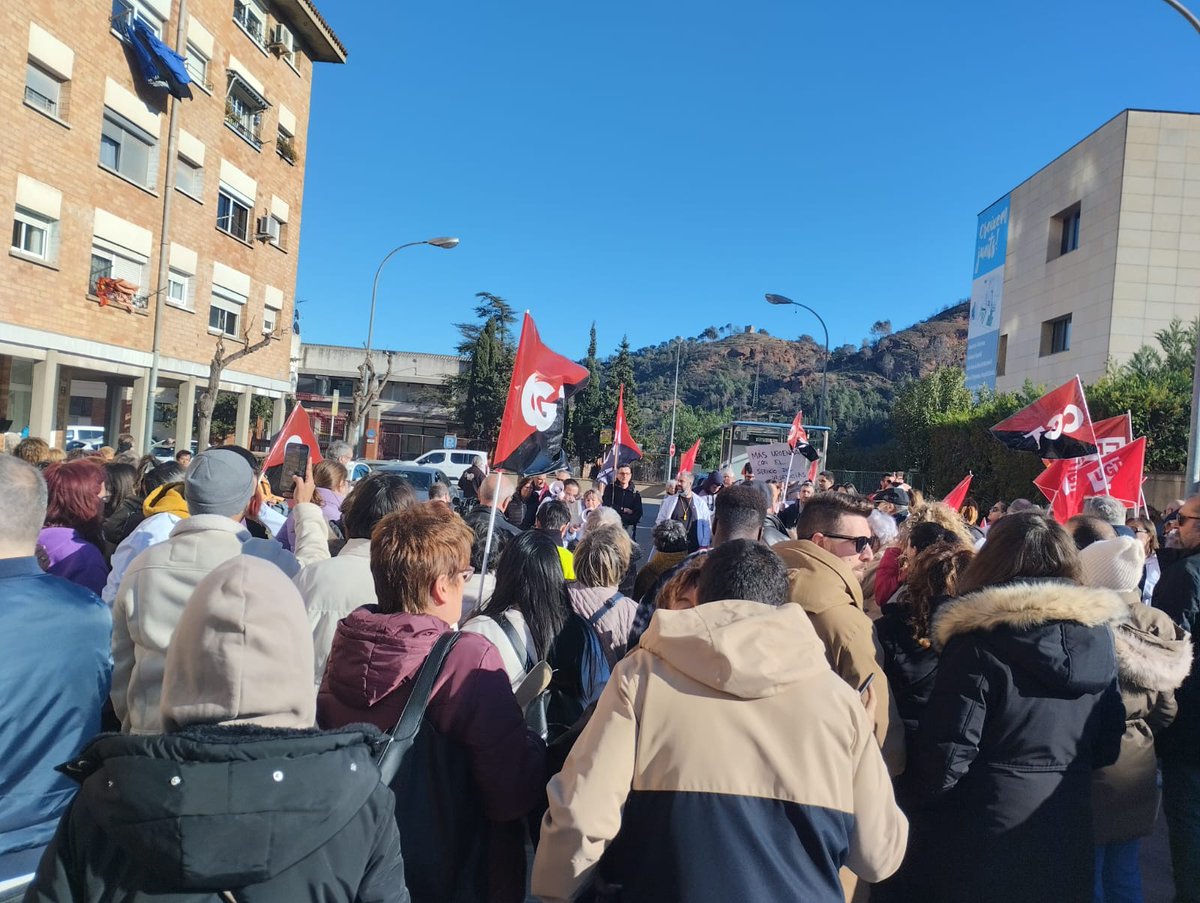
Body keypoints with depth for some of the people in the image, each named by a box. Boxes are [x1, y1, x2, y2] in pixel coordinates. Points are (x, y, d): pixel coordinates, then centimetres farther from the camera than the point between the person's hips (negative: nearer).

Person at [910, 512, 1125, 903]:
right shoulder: (1097, 632, -3)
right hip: (1070, 826, 5)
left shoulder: (979, 640, -20)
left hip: (988, 833, -5)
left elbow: (947, 756, -19)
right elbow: (1108, 745, 6)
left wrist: (920, 794, -1)